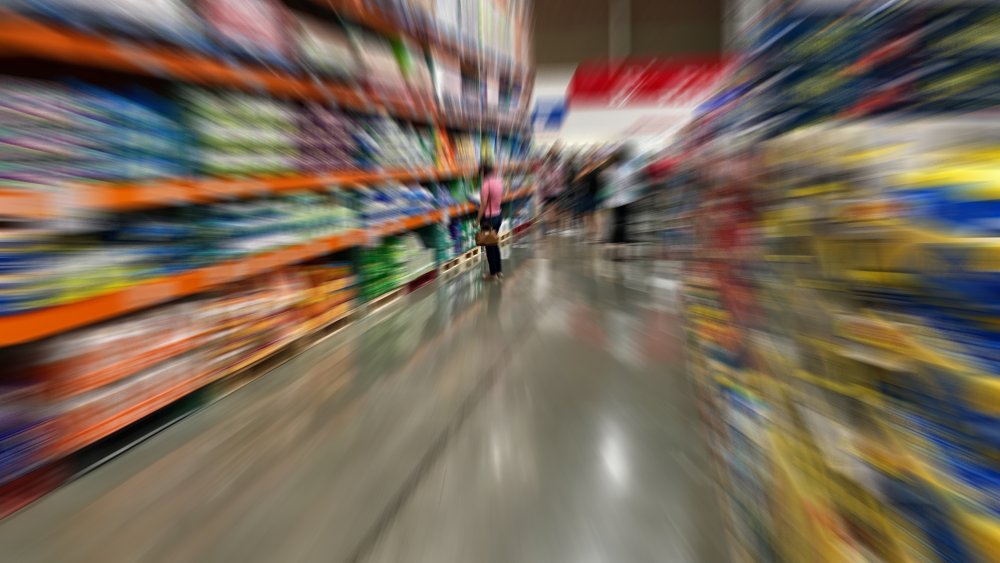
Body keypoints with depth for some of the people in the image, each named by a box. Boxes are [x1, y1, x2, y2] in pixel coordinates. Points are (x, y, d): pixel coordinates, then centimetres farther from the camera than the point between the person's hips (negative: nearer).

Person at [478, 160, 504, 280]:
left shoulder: (486, 184, -18)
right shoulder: (499, 181, 5)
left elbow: (483, 205, -18)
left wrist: (478, 220, -11)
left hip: (488, 218, -8)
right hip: (498, 215, 8)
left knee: (489, 246, 4)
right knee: (494, 244, 18)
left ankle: (493, 273, 15)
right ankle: (499, 271, 27)